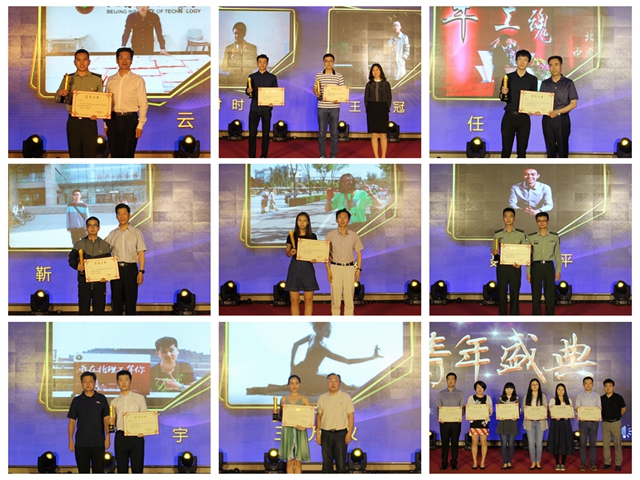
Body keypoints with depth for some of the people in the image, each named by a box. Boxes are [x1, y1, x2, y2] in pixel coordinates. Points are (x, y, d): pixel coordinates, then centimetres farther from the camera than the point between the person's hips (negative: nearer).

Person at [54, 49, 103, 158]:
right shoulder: (68, 78, 8)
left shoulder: (97, 79, 4)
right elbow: (57, 99, 9)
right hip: (73, 121, 2)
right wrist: (60, 94, -15)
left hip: (89, 121, -2)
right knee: (74, 154, 6)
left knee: (90, 153, -4)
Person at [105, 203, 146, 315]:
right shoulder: (112, 234, 11)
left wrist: (141, 272, -9)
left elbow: (141, 253, -1)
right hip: (116, 268, 2)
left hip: (131, 268, -2)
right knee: (116, 300, 4)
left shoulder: (136, 233, 3)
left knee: (131, 299, -1)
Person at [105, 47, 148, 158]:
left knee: (128, 155, 0)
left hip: (130, 119, -3)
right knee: (115, 155, 7)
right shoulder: (110, 80, 10)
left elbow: (143, 104, -2)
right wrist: (106, 124, 9)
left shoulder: (138, 80, -1)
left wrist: (140, 125, -8)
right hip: (113, 119, 3)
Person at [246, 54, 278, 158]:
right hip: (254, 108, 1)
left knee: (266, 134, 3)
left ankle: (264, 156, 9)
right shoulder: (252, 77, 8)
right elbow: (248, 92, 10)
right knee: (252, 134, -1)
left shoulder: (272, 77, 6)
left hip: (266, 109, 0)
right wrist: (248, 91, -14)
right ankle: (251, 156, 5)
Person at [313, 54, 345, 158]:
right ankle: (322, 155, 11)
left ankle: (334, 155, 11)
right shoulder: (318, 76, 5)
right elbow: (314, 89, 8)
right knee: (322, 132, 3)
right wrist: (317, 93, -15)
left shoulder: (339, 76, 3)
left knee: (334, 132, 3)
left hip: (334, 107, 0)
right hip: (322, 107, 0)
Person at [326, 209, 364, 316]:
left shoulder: (354, 236, 5)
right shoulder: (330, 235, 2)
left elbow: (359, 254, 8)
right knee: (335, 297, -1)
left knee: (349, 297, 0)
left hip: (349, 268, 1)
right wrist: (328, 270, -4)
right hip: (335, 268, -1)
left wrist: (358, 269, -1)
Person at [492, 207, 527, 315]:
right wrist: (494, 253, -15)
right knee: (501, 293, 2)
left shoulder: (520, 234, 3)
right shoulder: (497, 234, 5)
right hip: (502, 267, 1)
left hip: (515, 267, -1)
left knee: (515, 293, 1)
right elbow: (494, 251, 9)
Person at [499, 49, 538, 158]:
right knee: (506, 150, -2)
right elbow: (502, 98, 9)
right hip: (509, 116, -1)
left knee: (522, 151, 3)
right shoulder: (508, 77, 6)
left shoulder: (532, 79, 7)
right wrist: (504, 93, -14)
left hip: (524, 117, 1)